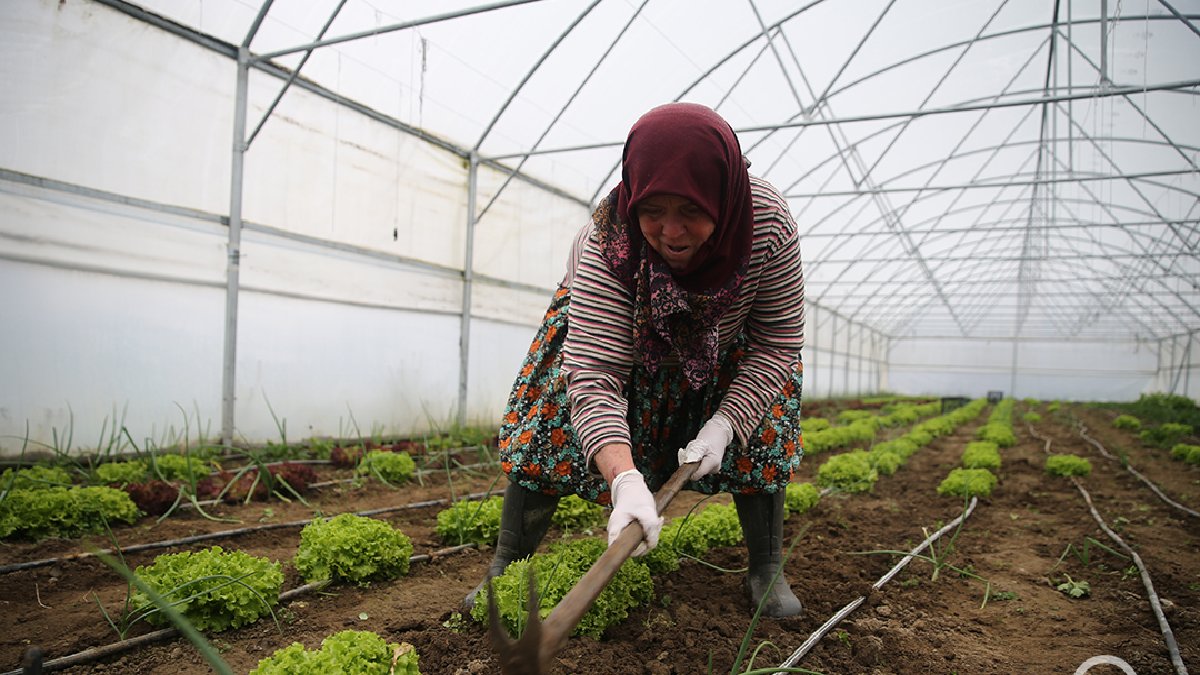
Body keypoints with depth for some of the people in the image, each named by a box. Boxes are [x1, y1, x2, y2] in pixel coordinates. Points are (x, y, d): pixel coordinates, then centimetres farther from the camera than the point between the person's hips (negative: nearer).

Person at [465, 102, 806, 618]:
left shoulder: (769, 223, -35)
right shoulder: (606, 244, -41)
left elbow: (776, 343, -23)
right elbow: (595, 373, -45)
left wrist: (723, 424, -33)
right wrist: (625, 480, -59)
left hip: (724, 341, 2)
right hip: (615, 330, -1)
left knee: (761, 431, -12)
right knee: (554, 420, -15)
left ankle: (767, 570, 9)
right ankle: (506, 568, 0)